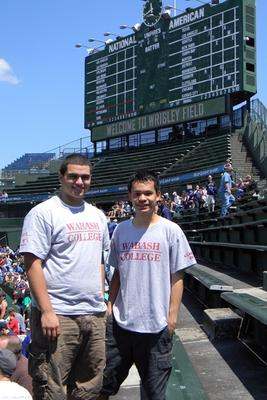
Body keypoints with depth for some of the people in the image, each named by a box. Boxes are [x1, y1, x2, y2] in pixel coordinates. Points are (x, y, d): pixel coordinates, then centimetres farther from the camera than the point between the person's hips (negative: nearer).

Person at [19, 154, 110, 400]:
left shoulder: (97, 215, 14)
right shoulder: (43, 213, -8)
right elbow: (33, 264, -14)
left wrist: (101, 297, 16)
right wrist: (46, 311, -18)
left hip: (95, 314, 7)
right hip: (57, 316, -7)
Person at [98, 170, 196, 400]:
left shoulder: (170, 230, -4)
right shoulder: (121, 230, 6)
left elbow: (177, 277, -3)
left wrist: (172, 315, -8)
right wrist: (110, 304, 9)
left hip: (157, 324, -3)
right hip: (120, 321, 3)